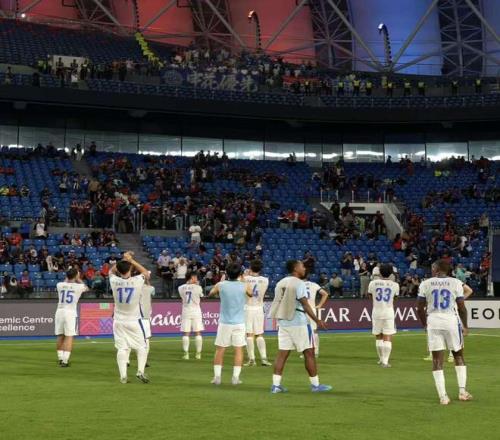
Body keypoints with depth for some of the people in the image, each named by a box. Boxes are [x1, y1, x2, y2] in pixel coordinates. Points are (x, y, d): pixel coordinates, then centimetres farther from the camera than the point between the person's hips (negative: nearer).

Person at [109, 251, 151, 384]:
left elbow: (111, 271, 14)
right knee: (142, 346, 11)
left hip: (119, 321, 2)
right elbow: (146, 272, 6)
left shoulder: (114, 282, -10)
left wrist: (123, 259, 10)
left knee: (122, 348, 5)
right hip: (134, 320, -2)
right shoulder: (137, 281, -16)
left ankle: (123, 376, 1)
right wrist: (131, 260, 5)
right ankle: (140, 371, -1)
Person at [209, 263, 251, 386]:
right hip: (239, 323, 0)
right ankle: (235, 377, 4)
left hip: (224, 323, 0)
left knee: (220, 350, 9)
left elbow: (211, 294, 16)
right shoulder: (244, 286, -6)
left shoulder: (220, 285, -5)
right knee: (239, 349, 7)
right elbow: (251, 294, 16)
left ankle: (217, 376, 7)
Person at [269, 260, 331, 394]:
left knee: (282, 353, 5)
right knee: (309, 352, 2)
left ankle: (276, 385, 1)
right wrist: (317, 321, -15)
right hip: (298, 323, -7)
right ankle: (315, 385, 6)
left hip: (283, 322, 7)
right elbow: (305, 304, -17)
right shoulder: (299, 283, -11)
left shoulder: (280, 283, 10)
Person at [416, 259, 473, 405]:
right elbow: (461, 308, -1)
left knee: (437, 359, 4)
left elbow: (420, 309, 3)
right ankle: (462, 391, 13)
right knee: (458, 356, 16)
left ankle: (443, 396, 1)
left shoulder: (425, 284, 1)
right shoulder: (456, 283, 0)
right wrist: (465, 326, 12)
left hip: (433, 322, 0)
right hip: (452, 320, 0)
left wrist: (425, 324, 18)